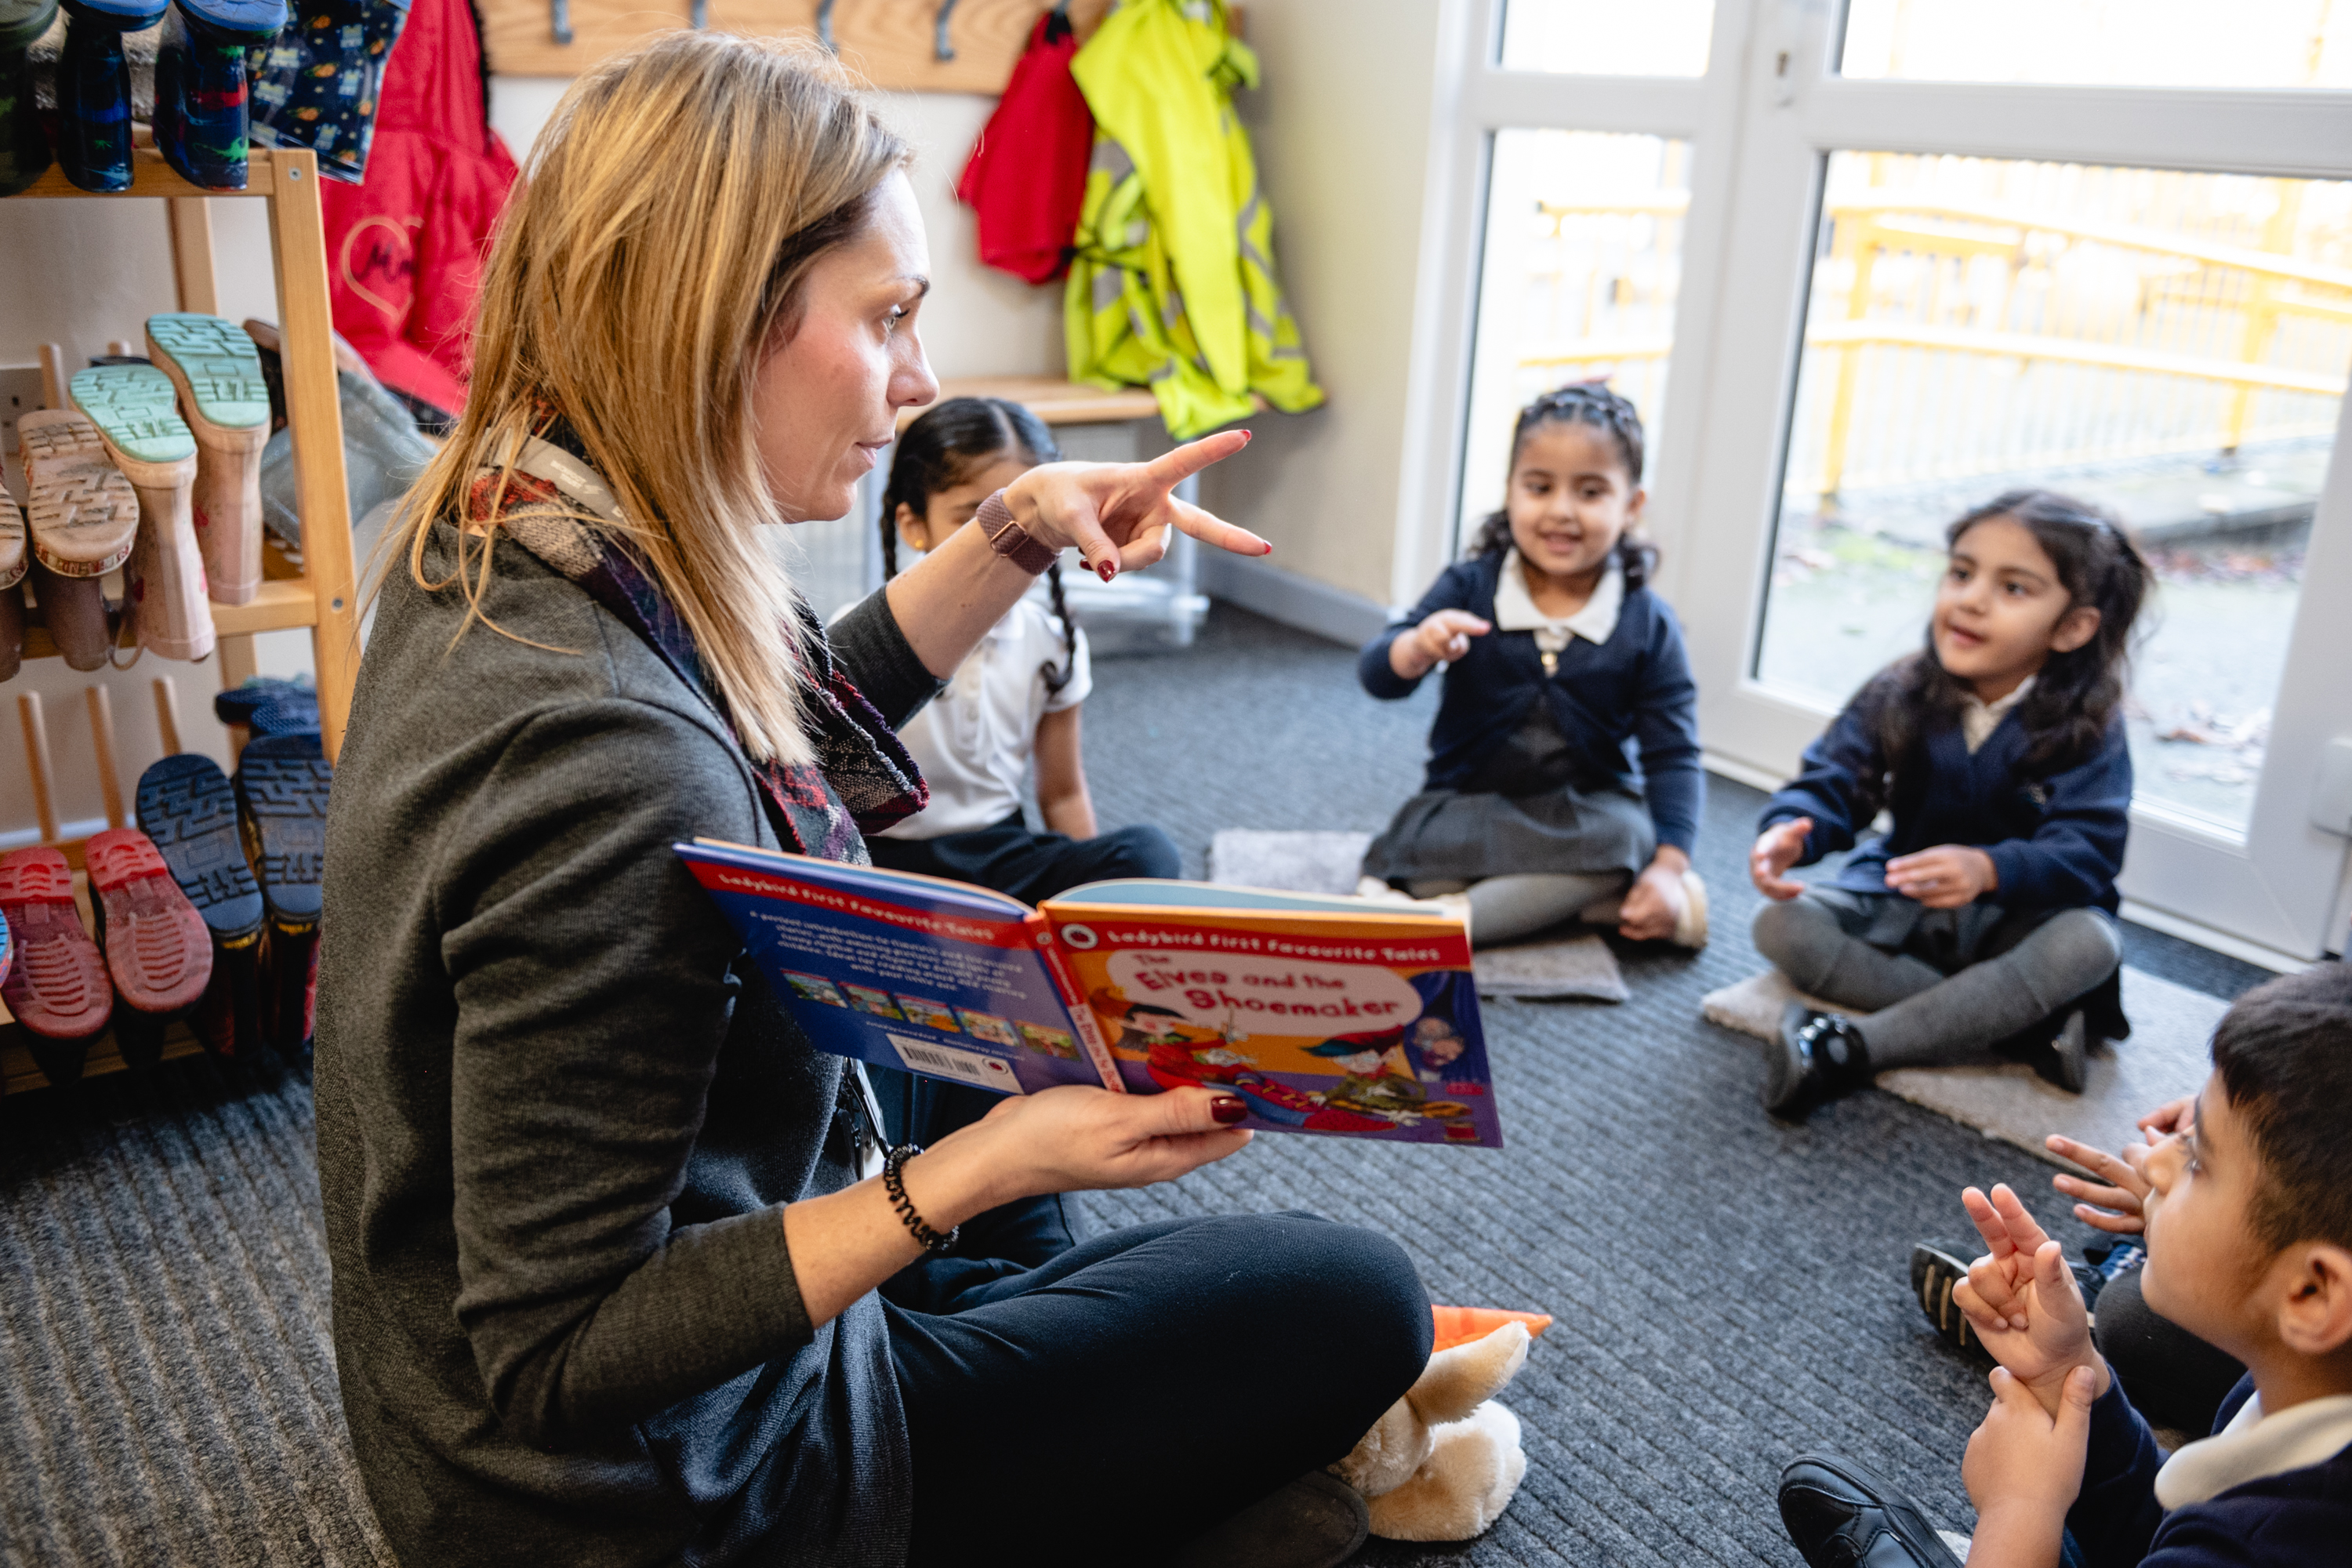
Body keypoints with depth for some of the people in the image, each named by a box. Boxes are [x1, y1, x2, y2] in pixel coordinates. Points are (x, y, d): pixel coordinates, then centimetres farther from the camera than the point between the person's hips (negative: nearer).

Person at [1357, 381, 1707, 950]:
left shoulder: (1648, 625, -4)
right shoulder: (1468, 589, -5)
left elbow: (1673, 757, -4)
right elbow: (1377, 678, -12)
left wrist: (1668, 868, -16)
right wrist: (1418, 647, -36)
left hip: (1587, 807, 1)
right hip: (1469, 804, -1)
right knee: (1426, 846, -32)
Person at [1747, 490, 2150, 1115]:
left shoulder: (2087, 728, -14)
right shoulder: (1898, 695, -7)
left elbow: (2086, 849, -25)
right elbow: (1832, 784, -12)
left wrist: (1990, 869, -46)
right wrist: (1790, 832, -37)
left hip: (2013, 918, -2)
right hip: (1898, 904, 2)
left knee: (2091, 942, -34)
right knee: (1781, 926, -22)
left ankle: (1853, 1044, -35)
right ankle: (2017, 1024, -25)